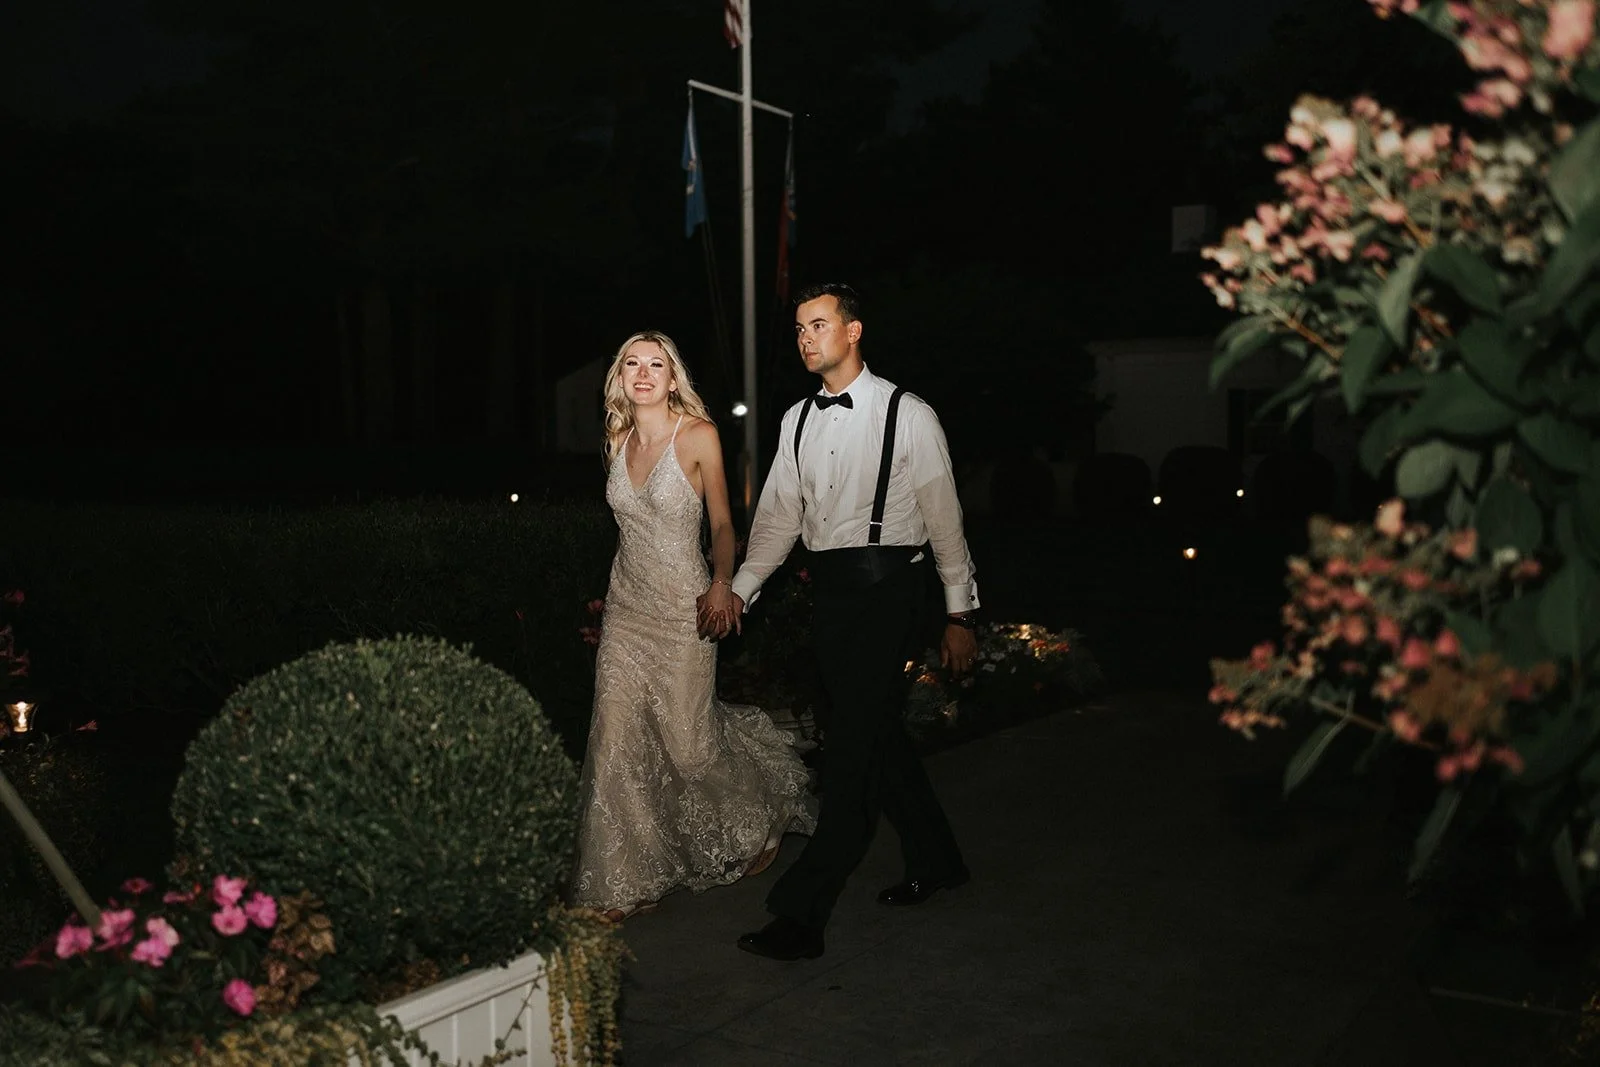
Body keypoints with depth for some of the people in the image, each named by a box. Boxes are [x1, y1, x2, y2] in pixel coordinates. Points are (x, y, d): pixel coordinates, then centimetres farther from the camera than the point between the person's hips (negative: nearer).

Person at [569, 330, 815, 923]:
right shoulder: (618, 441, 7)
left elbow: (722, 523, -4)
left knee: (687, 743, 2)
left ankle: (759, 822, 33)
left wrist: (721, 584, -20)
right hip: (626, 607, 5)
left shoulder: (698, 435, -8)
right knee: (616, 743, -1)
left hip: (683, 608, -5)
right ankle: (624, 884, 11)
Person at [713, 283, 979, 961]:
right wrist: (740, 589, 3)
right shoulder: (797, 420, 12)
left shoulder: (907, 415, -5)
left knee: (853, 749, -8)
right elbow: (779, 515, 14)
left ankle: (803, 915, -7)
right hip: (828, 588, 7)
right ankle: (935, 862, 34)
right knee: (878, 734, 15)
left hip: (886, 585, -6)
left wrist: (959, 613, -3)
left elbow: (944, 517, -3)